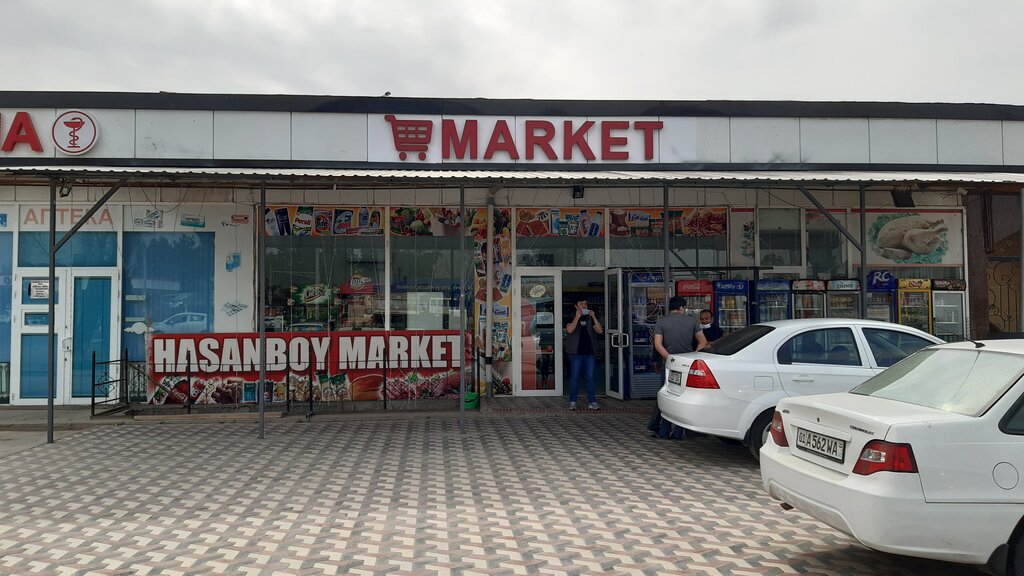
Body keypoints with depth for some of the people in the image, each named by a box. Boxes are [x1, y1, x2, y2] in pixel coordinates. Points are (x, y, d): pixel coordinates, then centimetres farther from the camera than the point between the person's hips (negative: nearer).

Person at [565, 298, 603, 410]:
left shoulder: (590, 318, 13)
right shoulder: (572, 317, 2)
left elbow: (600, 330, 1)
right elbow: (569, 330, -17)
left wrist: (594, 317, -9)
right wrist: (577, 317, -19)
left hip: (589, 352, 3)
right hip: (576, 352, -3)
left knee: (589, 378, 5)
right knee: (574, 378, 1)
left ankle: (592, 401, 8)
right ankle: (572, 402, 8)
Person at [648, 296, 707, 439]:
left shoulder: (662, 322, 1)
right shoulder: (691, 320, 3)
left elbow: (658, 344, -10)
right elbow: (703, 342, 3)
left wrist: (669, 358, -10)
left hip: (670, 363, 0)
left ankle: (664, 431, 8)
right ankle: (679, 431, 7)